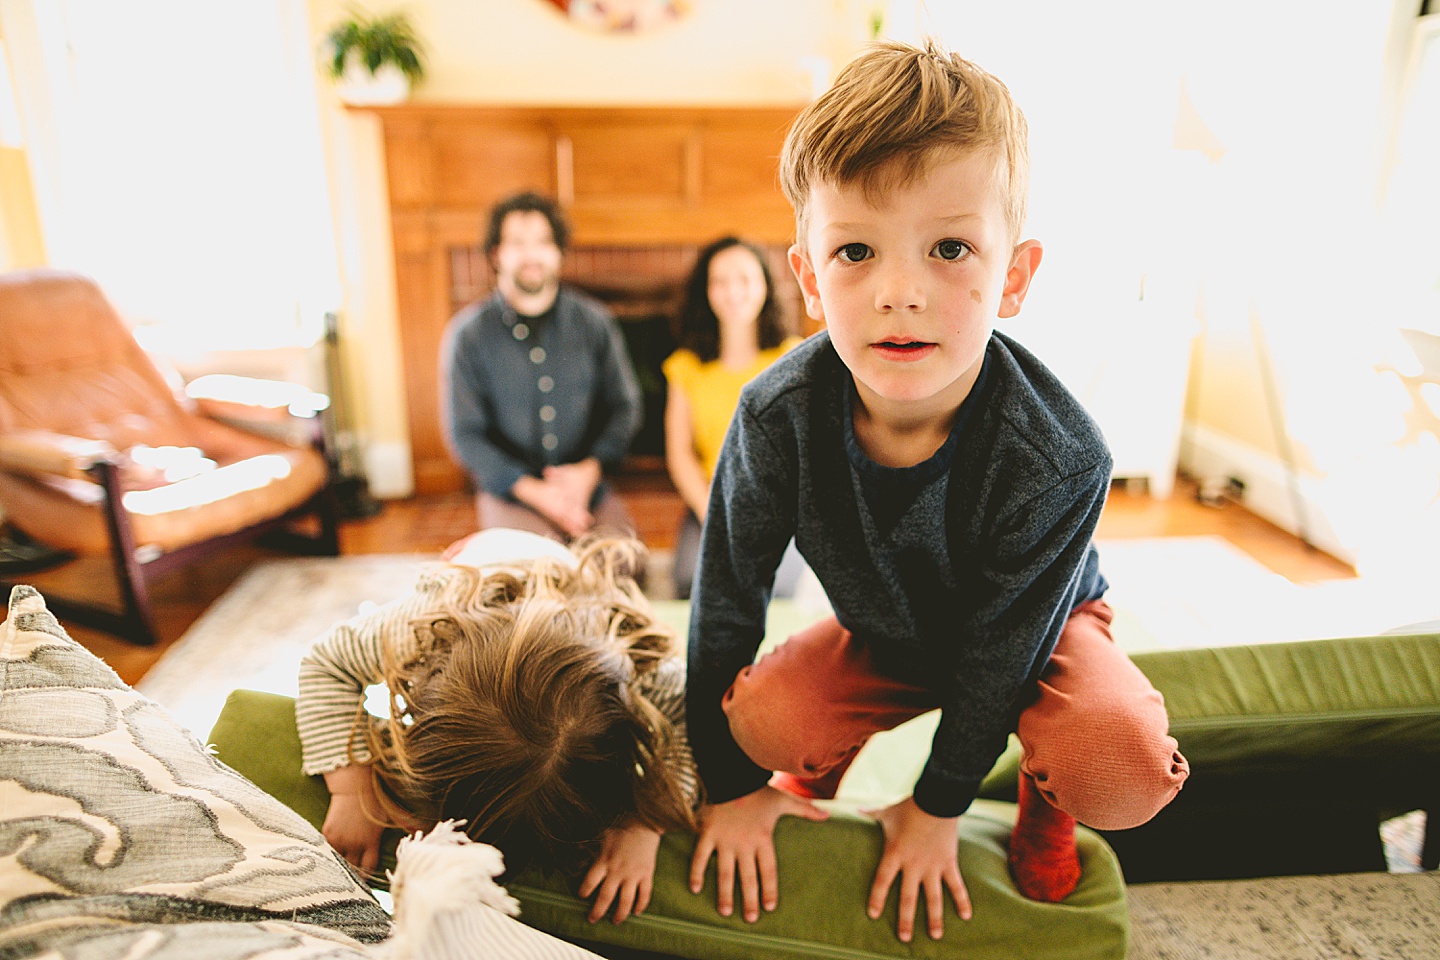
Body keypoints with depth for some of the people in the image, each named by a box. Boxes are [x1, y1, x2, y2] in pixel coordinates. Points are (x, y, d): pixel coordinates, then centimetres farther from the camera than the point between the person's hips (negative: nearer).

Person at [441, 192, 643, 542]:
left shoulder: (595, 322, 6)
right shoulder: (467, 334, -1)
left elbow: (625, 407, 6)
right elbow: (464, 434, -3)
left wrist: (590, 469, -12)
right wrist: (533, 490, -14)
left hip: (587, 485, 2)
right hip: (508, 493, -2)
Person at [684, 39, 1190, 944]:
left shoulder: (1059, 458, -35)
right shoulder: (777, 417, -30)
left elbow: (997, 646, -23)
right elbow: (725, 599, -18)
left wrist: (937, 807, -10)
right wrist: (730, 786, -9)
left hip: (1035, 628, -1)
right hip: (883, 631, 2)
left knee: (1126, 769, -27)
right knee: (762, 718, -21)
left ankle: (1043, 791, 11)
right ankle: (819, 770, 17)